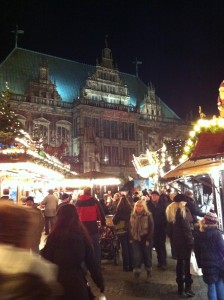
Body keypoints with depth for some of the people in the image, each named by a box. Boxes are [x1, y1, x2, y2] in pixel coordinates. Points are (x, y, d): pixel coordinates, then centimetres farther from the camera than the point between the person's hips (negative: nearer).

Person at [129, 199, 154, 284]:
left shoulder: (148, 215, -10)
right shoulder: (132, 215, 3)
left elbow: (151, 228, -11)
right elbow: (131, 228, 10)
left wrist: (148, 240, -15)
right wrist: (131, 238, 3)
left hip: (146, 240, -2)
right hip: (135, 240, 3)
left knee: (147, 257, 11)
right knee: (136, 257, -3)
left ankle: (149, 274, 30)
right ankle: (136, 275, 7)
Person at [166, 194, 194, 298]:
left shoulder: (170, 211, 9)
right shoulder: (184, 210, -13)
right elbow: (186, 227, -18)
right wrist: (190, 240, -12)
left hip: (176, 240, 7)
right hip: (185, 240, -7)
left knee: (179, 262, 14)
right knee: (187, 262, 2)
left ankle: (180, 287, 21)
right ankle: (187, 287, 6)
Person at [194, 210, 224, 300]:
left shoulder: (198, 233, -5)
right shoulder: (216, 233, -16)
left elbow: (196, 250, 3)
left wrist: (200, 263, 12)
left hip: (206, 263, 2)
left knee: (211, 285, 9)